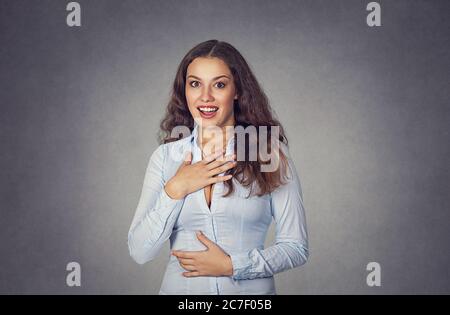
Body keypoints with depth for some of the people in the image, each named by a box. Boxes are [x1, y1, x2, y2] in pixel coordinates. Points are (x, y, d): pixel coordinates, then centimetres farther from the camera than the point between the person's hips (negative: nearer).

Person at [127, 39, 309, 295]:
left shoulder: (271, 153, -9)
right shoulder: (165, 156, -4)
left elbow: (297, 247, -8)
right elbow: (140, 252, -8)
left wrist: (231, 265, -17)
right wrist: (174, 191, -18)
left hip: (251, 289, -1)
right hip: (180, 287, 2)